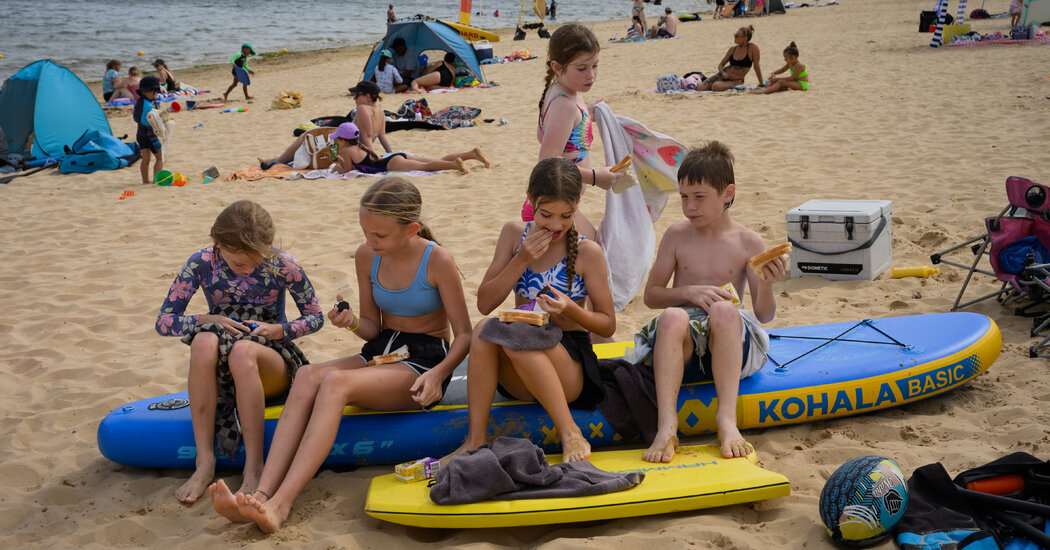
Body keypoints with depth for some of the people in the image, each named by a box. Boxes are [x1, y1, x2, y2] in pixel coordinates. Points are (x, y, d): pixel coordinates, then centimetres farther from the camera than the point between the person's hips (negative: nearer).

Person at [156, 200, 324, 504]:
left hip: (273, 358, -2)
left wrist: (279, 330, -17)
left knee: (242, 350, -38)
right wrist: (207, 320, -19)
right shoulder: (202, 263, -6)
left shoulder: (283, 266, -9)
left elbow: (315, 318, 2)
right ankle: (204, 462, -32)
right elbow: (164, 321, -1)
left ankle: (254, 468, -36)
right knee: (204, 342, -35)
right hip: (221, 370, 2)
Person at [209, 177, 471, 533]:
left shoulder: (437, 261, -11)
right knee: (308, 376, -27)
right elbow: (373, 327, 12)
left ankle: (280, 505, -44)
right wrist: (354, 323, -11)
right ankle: (261, 495, -41)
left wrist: (438, 374, -25)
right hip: (380, 355, 6)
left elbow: (464, 335, -7)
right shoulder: (367, 257, 5)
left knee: (335, 383, -33)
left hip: (425, 361, -6)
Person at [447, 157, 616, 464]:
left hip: (571, 363, -3)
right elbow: (485, 304, 2)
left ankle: (571, 435, -27)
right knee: (485, 328, -28)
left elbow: (608, 325, 0)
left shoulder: (587, 252, -4)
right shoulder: (515, 234, 6)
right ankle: (475, 441, -26)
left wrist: (570, 309, -20)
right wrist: (522, 261, -10)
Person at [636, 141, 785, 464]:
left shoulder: (748, 242, 6)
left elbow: (764, 316, 3)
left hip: (728, 343, -1)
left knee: (724, 310, -35)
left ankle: (727, 419, -44)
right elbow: (651, 295, 12)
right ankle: (666, 425, -47)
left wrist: (766, 286, -19)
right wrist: (689, 292, -7)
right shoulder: (676, 236, 10)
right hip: (682, 343, 1)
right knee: (673, 317, -35)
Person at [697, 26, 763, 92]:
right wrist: (722, 73, -10)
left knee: (715, 87, -34)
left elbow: (756, 67, -5)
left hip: (736, 81, -4)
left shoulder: (753, 48, -11)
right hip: (722, 76, 4)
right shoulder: (732, 49, 3)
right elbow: (721, 64, 12)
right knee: (700, 88, -14)